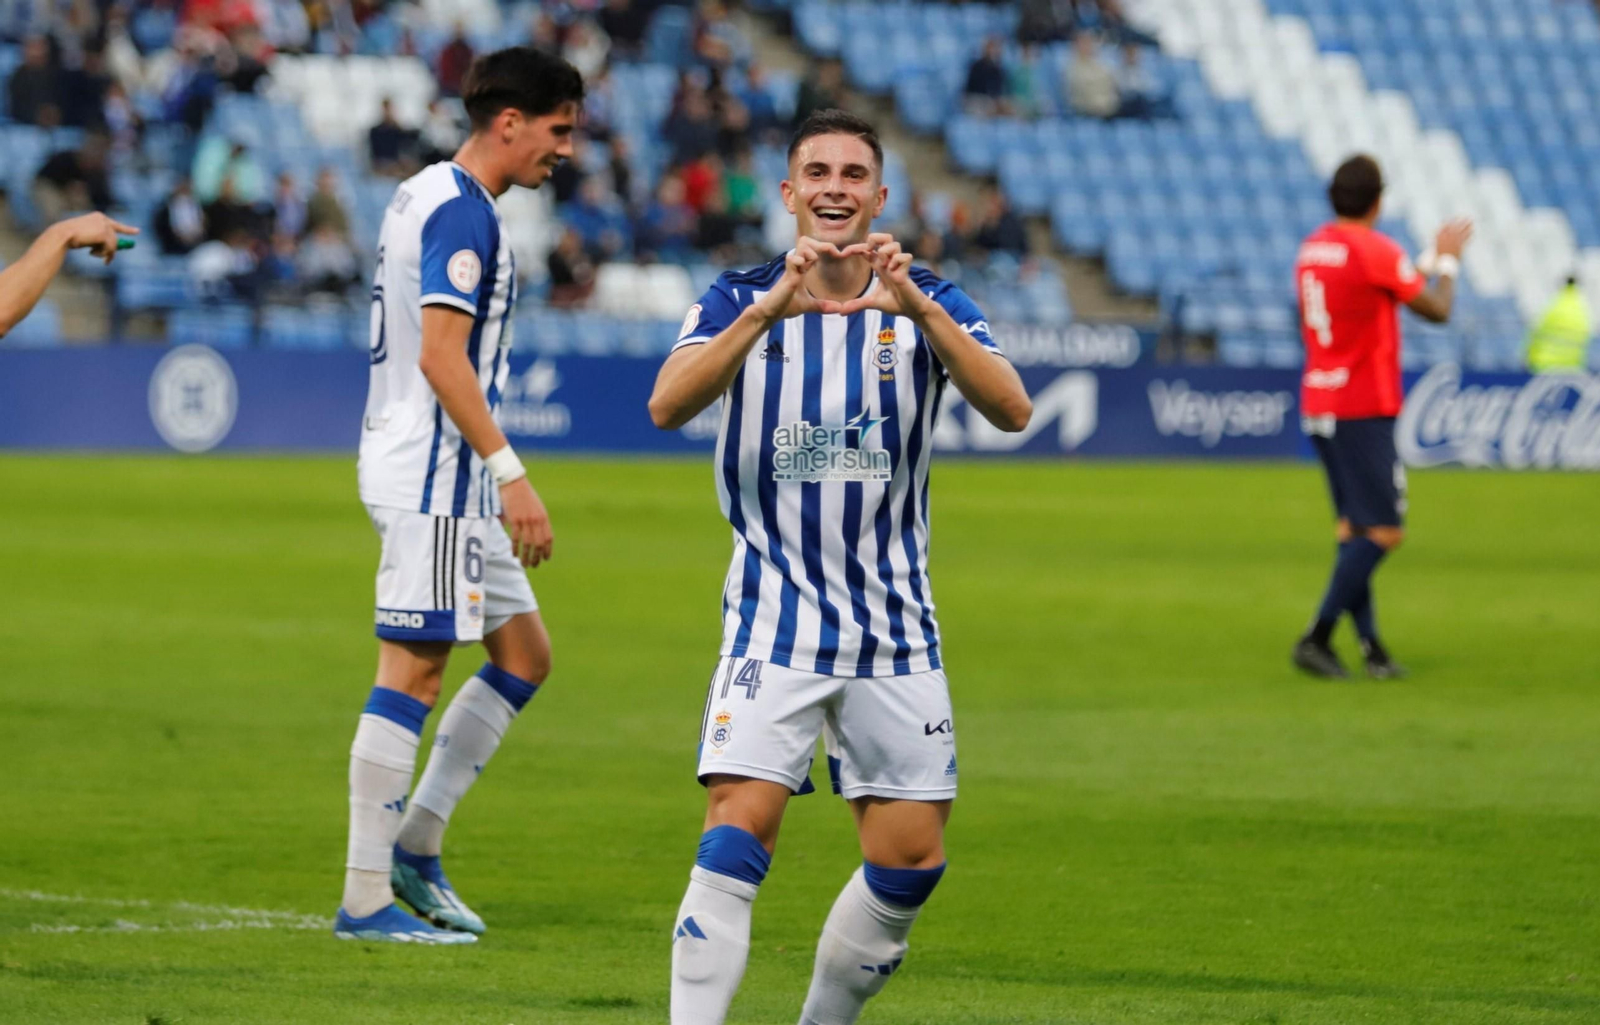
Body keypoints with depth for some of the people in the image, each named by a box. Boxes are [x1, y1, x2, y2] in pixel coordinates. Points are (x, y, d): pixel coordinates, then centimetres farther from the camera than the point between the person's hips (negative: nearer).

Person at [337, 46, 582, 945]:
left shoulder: (425, 197, 17)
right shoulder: (462, 211, -14)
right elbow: (440, 354, -23)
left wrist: (495, 476, 25)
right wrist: (510, 472, -24)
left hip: (452, 478, 10)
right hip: (432, 473, -10)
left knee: (525, 652, 13)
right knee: (413, 672, -9)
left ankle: (416, 842, 15)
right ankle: (367, 898, -8)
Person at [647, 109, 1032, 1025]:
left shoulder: (929, 305, 2)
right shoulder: (742, 302, -1)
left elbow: (1012, 409, -17)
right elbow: (668, 406, -19)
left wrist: (916, 307, -30)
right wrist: (769, 310, -32)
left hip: (895, 631, 2)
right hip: (775, 622, -2)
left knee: (911, 863, 2)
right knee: (739, 836, -17)